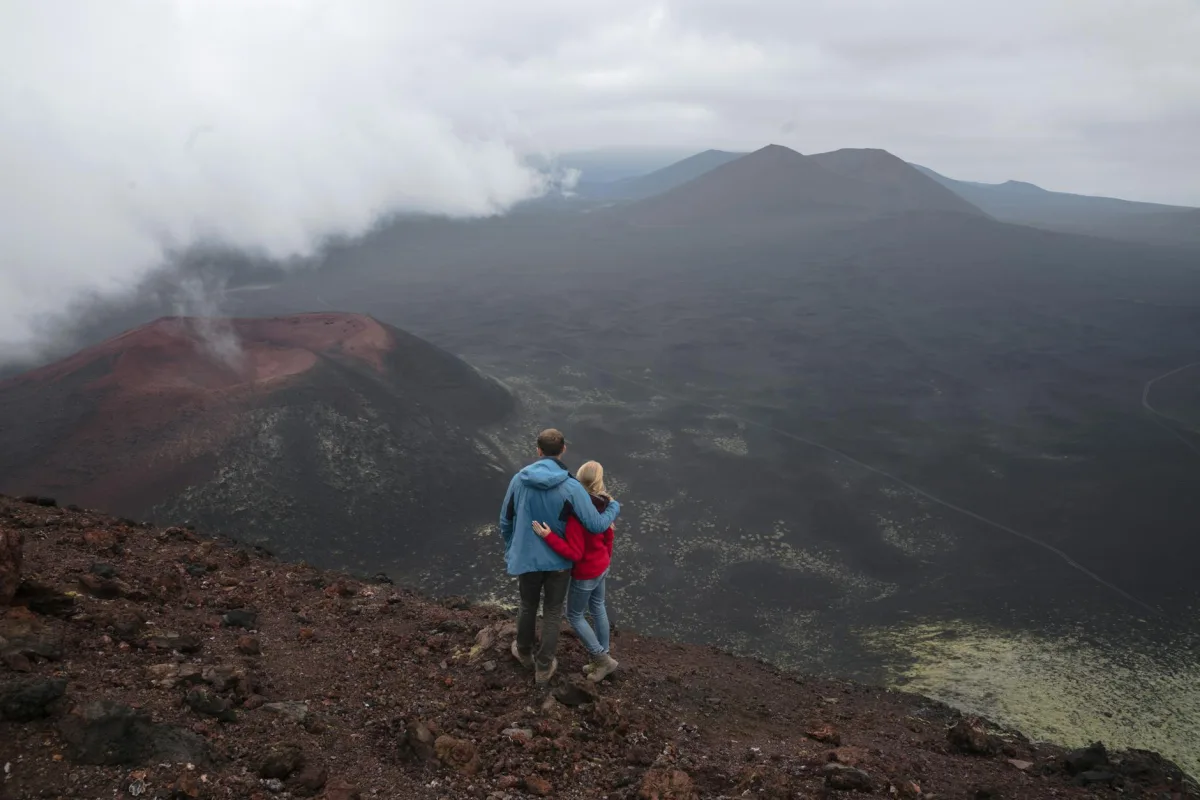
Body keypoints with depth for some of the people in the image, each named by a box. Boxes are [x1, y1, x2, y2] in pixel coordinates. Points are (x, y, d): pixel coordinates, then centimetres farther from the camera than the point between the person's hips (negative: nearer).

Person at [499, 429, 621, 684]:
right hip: (558, 560, -2)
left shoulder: (519, 479, -12)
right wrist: (615, 507, 0)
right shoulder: (571, 487, -22)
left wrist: (509, 550, 19)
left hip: (526, 558, 2)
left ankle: (524, 652, 48)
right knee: (552, 613, 18)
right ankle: (544, 667, 31)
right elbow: (597, 525, -21)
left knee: (528, 607, 26)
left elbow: (506, 521, 0)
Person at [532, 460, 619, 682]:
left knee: (574, 616, 13)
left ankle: (603, 660, 19)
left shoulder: (576, 514, -34)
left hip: (585, 573, -8)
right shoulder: (602, 504, -9)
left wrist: (548, 536, -35)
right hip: (601, 566, 8)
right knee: (597, 608, 23)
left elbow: (575, 553, -32)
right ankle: (603, 659, 37)